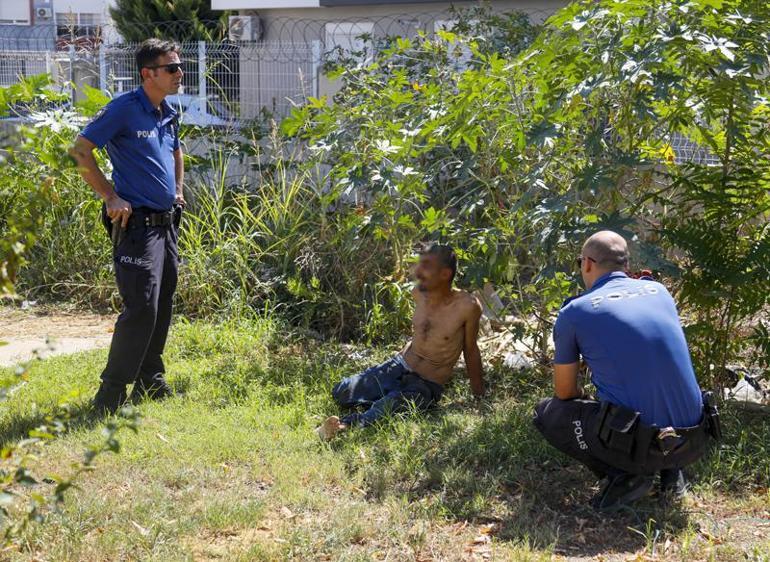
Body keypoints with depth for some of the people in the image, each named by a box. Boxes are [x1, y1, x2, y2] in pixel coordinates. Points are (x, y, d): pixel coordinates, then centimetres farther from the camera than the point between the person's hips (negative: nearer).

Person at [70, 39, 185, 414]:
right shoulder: (124, 109, -12)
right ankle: (111, 392, -3)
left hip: (167, 223, 8)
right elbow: (80, 151, -14)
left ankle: (150, 381, 25)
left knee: (162, 306, 13)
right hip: (136, 224, -8)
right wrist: (111, 197, -14)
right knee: (141, 308, -12)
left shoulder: (169, 114, 12)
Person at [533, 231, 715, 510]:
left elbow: (564, 393, 10)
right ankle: (670, 470, 14)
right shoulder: (659, 291, 12)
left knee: (547, 412, 16)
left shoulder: (574, 312, -1)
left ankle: (625, 475, 0)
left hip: (637, 443, -5)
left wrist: (586, 401, 33)